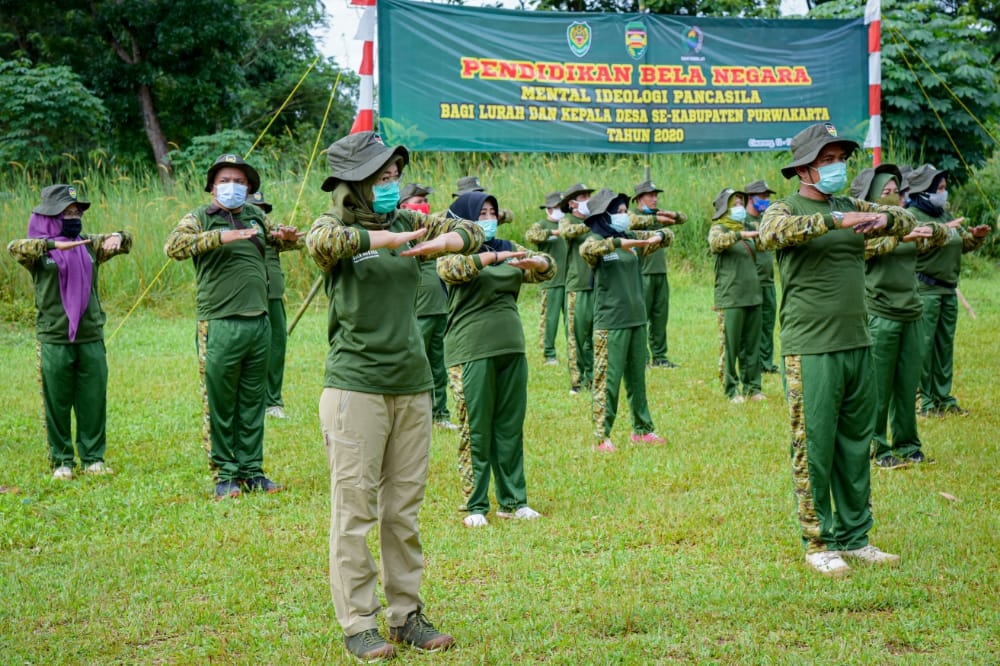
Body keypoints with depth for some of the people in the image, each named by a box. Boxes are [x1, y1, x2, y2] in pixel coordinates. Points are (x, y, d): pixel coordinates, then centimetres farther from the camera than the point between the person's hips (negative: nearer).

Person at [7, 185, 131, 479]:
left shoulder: (89, 245, 12)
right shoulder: (39, 250, -1)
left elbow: (125, 241, 10)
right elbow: (16, 248, -21)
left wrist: (117, 238, -14)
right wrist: (54, 245, -35)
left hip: (91, 337, 3)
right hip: (54, 340, -3)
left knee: (94, 401, 5)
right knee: (57, 404, 2)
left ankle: (93, 458, 15)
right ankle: (61, 461, 12)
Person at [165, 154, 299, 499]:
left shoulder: (256, 215, 16)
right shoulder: (200, 217, 0)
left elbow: (276, 237, 35)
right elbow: (174, 246, -19)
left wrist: (287, 236, 11)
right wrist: (219, 237, -29)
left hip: (259, 322, 5)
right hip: (219, 325, -5)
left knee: (253, 403, 11)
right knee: (220, 404, -1)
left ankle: (252, 470, 19)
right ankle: (224, 475, 8)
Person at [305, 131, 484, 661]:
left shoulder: (406, 220, 12)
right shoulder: (337, 224, -4)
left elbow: (471, 231, 14)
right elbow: (321, 242, -27)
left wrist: (441, 241, -8)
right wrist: (390, 239, -28)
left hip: (412, 383, 6)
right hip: (356, 384, -5)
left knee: (405, 507, 11)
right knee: (355, 507, -2)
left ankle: (406, 616, 20)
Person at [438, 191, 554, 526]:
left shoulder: (508, 249, 16)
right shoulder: (452, 251, 2)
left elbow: (547, 269, 8)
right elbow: (454, 268, -21)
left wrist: (535, 262, -15)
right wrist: (495, 257, -31)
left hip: (511, 348, 5)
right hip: (470, 352, -5)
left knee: (511, 429, 8)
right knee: (475, 431, -2)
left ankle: (512, 501, 16)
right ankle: (475, 506, 4)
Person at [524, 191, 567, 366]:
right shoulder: (542, 225, 2)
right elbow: (530, 235, -19)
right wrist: (552, 232, -31)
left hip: (570, 279, 5)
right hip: (551, 280, -5)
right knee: (549, 317, -3)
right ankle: (548, 354, 3)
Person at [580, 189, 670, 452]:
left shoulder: (631, 238, 12)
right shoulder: (596, 239, -7)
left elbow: (667, 234, 17)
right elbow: (586, 250, -31)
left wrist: (658, 236, -6)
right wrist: (618, 243, -39)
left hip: (636, 319, 7)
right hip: (610, 322, -7)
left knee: (637, 378, 14)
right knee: (608, 380, -5)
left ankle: (642, 430, 24)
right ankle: (601, 437, -2)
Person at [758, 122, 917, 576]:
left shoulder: (850, 208, 16)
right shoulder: (786, 209, -2)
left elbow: (906, 220, 13)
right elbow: (773, 232, -24)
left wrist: (883, 218, -11)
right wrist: (835, 220, -33)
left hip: (857, 344, 6)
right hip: (810, 350, -6)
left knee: (856, 445, 10)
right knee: (814, 448, -2)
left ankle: (854, 538, 19)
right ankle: (818, 543, 7)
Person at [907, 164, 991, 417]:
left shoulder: (944, 214, 17)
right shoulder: (912, 215, -8)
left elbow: (963, 244, 24)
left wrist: (976, 236, 4)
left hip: (948, 289, 8)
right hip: (924, 290, -8)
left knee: (945, 344, 12)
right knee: (923, 345, -7)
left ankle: (943, 398, 20)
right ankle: (922, 402, -2)